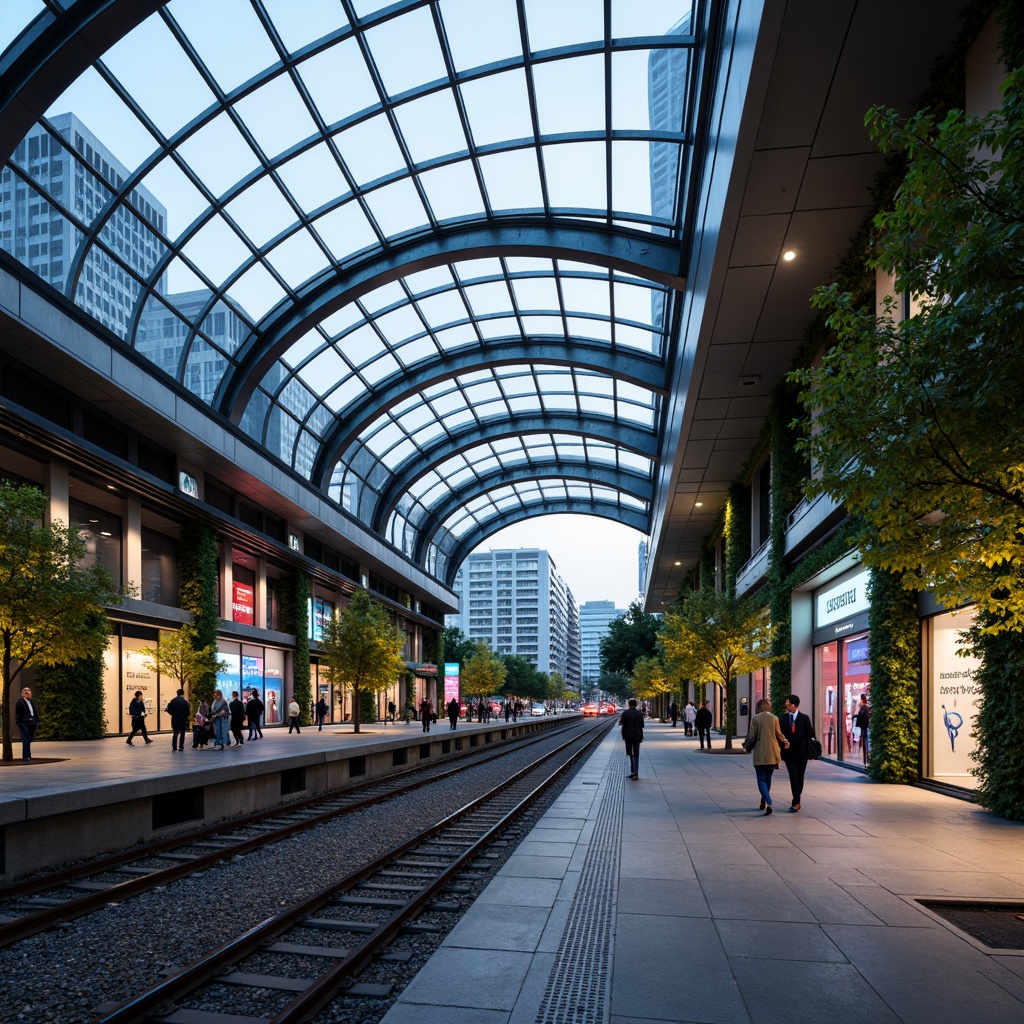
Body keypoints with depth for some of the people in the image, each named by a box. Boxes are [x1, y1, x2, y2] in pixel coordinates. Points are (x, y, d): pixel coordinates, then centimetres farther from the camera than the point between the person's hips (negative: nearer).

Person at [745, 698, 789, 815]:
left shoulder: (755, 719, -7)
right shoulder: (774, 718, -1)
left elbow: (751, 736, -6)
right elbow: (779, 735, 5)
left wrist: (746, 746, 11)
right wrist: (784, 742, 23)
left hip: (759, 754, -3)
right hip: (772, 754, 3)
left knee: (761, 780, 0)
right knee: (768, 778, 18)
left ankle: (768, 804, -17)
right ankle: (764, 801, 28)